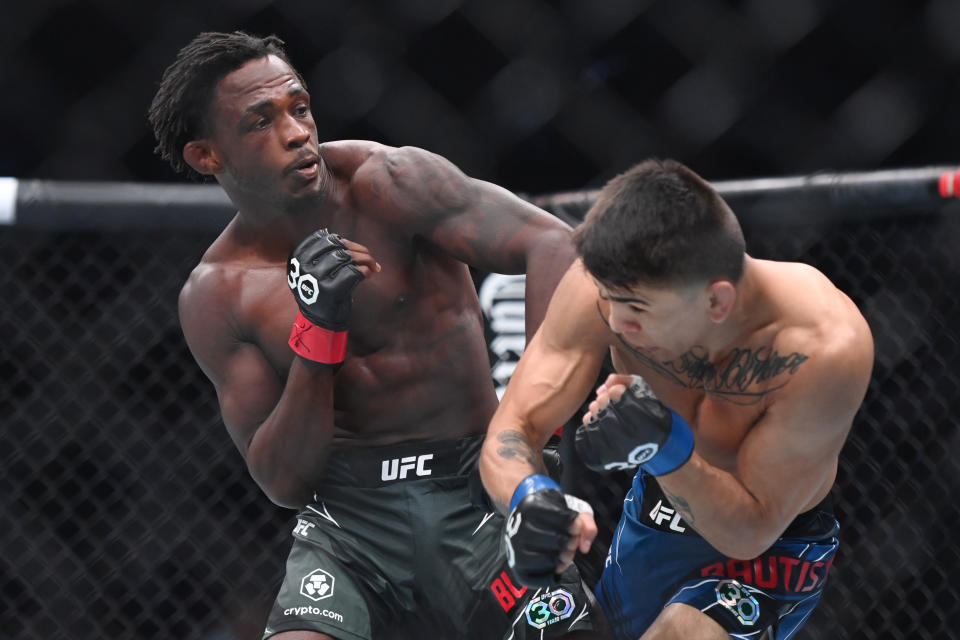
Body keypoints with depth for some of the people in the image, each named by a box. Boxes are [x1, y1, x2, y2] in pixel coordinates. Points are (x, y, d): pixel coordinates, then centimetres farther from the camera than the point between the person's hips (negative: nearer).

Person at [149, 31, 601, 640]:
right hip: (350, 511, 1)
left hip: (475, 488, -1)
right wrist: (318, 331, -17)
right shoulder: (215, 298, 1)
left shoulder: (388, 182, -7)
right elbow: (283, 484, -2)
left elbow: (549, 243, -19)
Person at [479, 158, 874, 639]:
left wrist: (669, 450, -46)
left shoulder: (827, 347, -37)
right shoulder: (615, 284, -27)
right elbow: (512, 429, -23)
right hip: (655, 518, 5)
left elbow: (750, 533, -29)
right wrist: (525, 495, -46)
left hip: (771, 549, -5)